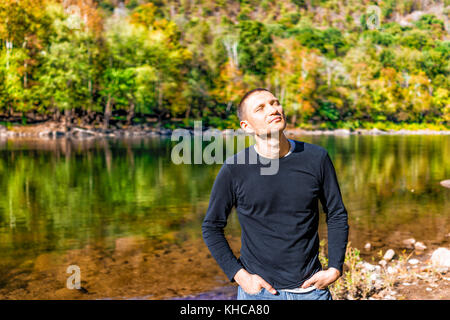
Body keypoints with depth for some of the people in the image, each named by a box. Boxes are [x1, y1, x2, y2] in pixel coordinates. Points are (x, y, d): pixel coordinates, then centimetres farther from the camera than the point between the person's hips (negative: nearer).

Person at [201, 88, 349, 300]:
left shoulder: (316, 158, -4)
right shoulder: (234, 170, -10)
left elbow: (337, 215, 6)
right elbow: (212, 228, -1)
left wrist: (335, 269, -2)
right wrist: (239, 275, -8)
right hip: (259, 290, -1)